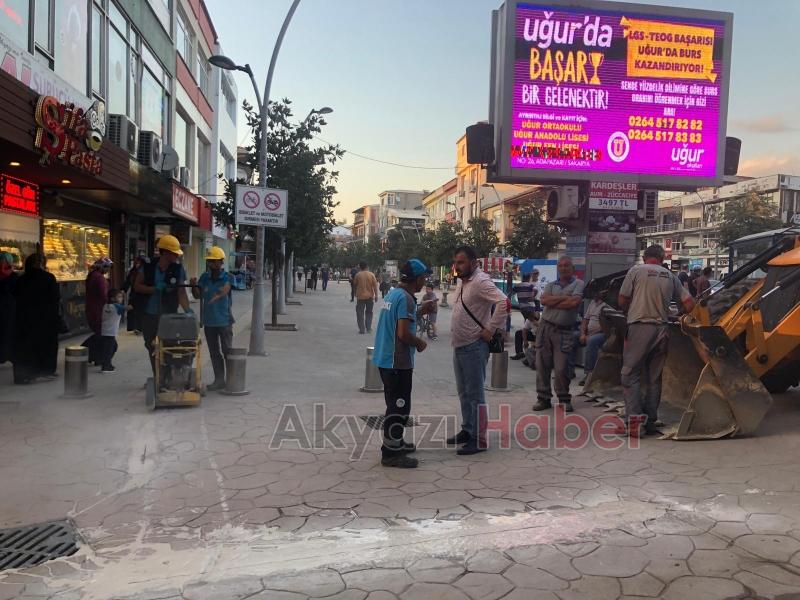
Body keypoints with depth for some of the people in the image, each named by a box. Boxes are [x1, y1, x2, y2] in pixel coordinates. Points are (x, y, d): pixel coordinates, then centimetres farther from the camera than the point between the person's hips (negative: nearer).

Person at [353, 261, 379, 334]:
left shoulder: (358, 275, -5)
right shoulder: (371, 274, -2)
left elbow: (354, 285, 5)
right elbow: (375, 285, -5)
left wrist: (355, 293, 23)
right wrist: (376, 295, 0)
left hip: (360, 296, -2)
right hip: (370, 296, 2)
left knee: (360, 313, 6)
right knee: (369, 313, 15)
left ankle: (362, 329, 2)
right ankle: (368, 328, 13)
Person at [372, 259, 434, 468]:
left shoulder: (393, 293, 11)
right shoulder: (406, 298, -19)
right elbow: (403, 334, -25)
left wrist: (420, 311, 17)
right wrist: (420, 343, -7)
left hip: (386, 359, 10)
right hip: (398, 362, -10)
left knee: (396, 404, 21)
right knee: (399, 407, -1)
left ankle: (396, 442, 34)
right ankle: (391, 453, 5)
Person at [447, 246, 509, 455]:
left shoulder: (481, 281, -18)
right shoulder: (461, 281, 11)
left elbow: (503, 302, -30)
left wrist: (491, 330, -24)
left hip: (474, 347, -9)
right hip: (459, 345, 9)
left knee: (475, 394, -3)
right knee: (463, 392, 17)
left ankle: (479, 439, 5)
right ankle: (467, 430, 30)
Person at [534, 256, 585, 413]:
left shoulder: (578, 284, 3)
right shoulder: (551, 285, 15)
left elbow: (575, 302, -15)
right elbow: (544, 300, -4)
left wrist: (553, 302, -5)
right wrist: (564, 297, -10)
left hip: (564, 331, -4)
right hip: (545, 327, 4)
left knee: (561, 368, -5)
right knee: (542, 365, 3)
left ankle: (564, 398, 14)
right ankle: (543, 398, 12)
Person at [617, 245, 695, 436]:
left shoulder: (636, 271, 1)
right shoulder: (671, 277, 12)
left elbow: (622, 301, 0)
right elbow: (689, 304, 9)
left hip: (639, 327, -4)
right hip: (662, 330, 4)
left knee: (630, 374, -1)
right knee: (654, 378, 11)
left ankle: (634, 422, -8)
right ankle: (650, 422, 14)